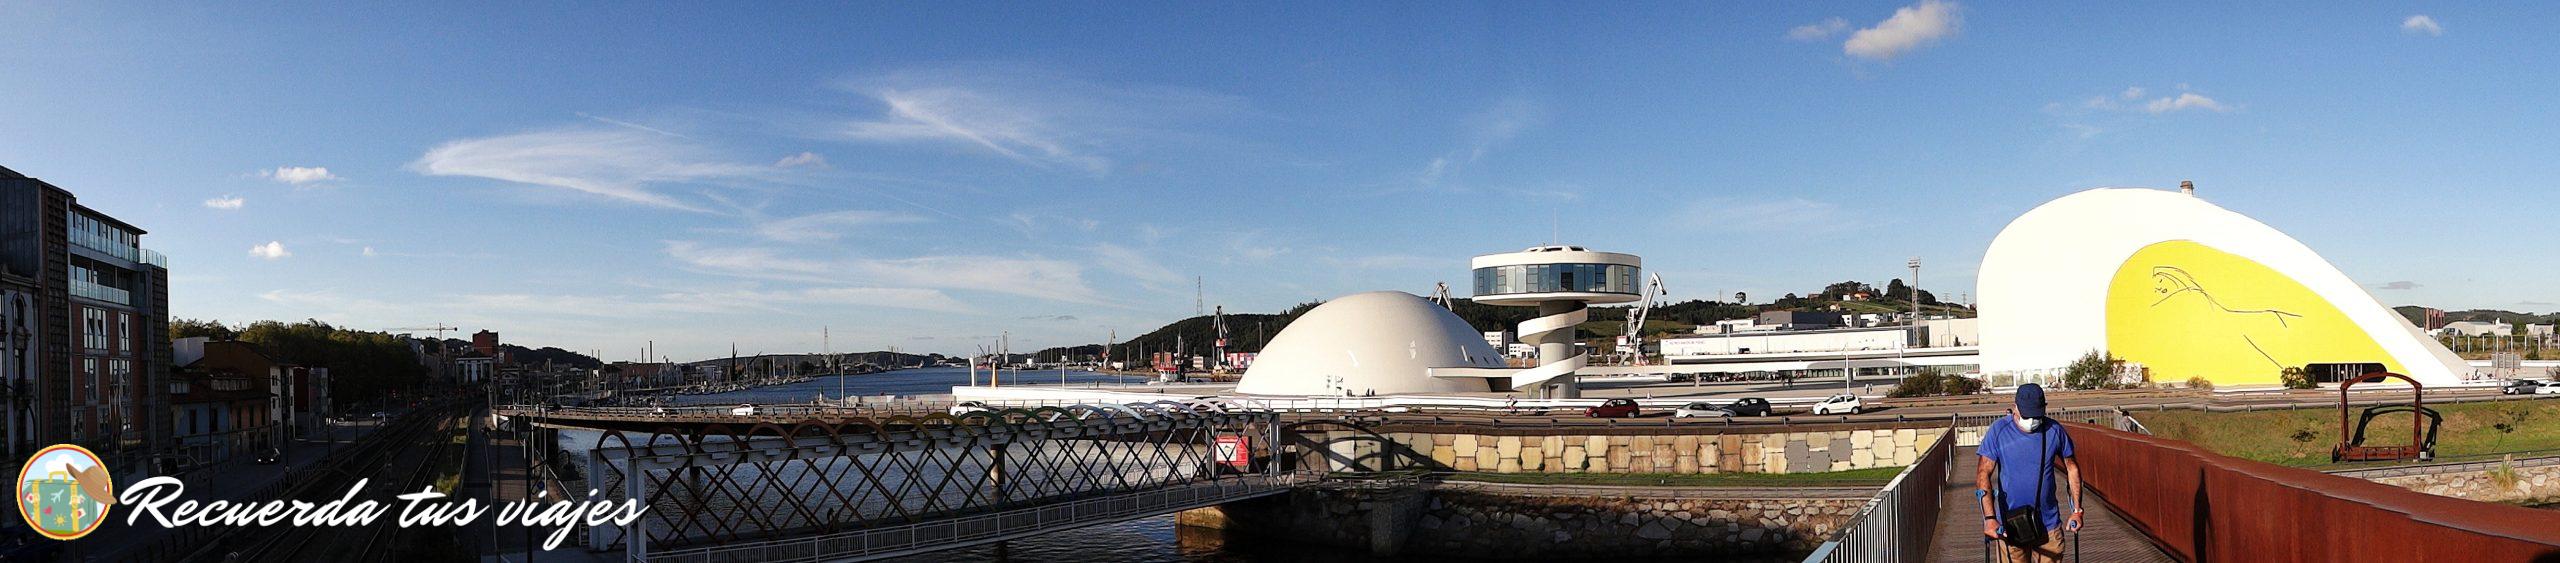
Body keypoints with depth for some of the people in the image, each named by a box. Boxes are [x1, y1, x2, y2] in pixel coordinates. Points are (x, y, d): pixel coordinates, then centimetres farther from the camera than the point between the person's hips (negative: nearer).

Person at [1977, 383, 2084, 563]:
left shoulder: (2054, 430, -1)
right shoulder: (1999, 430, -8)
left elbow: (2072, 468, 11)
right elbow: (1983, 474, -11)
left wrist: (2077, 511, 7)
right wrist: (1989, 518, -20)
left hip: (2049, 525, 2)